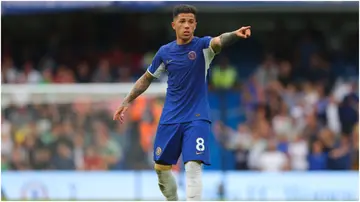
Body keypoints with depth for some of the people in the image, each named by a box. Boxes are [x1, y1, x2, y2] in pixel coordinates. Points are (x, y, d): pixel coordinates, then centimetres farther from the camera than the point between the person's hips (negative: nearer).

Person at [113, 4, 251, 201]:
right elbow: (147, 78, 16)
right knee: (161, 167, 12)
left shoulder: (202, 45, -9)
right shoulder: (165, 52, 2)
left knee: (193, 166, -18)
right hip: (170, 118, 4)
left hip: (196, 118, -4)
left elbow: (220, 41, -32)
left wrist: (234, 35, -53)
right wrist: (127, 101, 13)